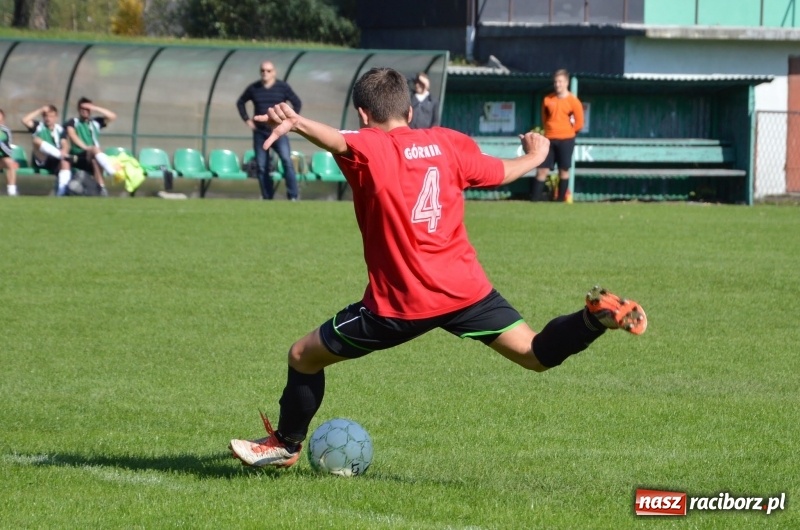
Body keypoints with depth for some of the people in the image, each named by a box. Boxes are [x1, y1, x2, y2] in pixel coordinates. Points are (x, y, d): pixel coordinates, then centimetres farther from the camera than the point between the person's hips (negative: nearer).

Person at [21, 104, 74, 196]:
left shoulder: (59, 129, 13)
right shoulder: (38, 126, 8)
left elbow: (65, 145, 0)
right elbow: (25, 121, -11)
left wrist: (64, 151, -24)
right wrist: (40, 110, -8)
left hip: (55, 162, 2)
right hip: (41, 160, -2)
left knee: (65, 163, -34)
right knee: (37, 140, -28)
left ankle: (61, 190, -45)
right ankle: (60, 155, -36)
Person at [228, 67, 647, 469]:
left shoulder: (370, 149, -8)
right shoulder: (446, 142, 7)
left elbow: (338, 142, -32)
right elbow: (500, 172, 20)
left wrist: (295, 124, -53)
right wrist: (535, 156, 43)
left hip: (400, 303, -4)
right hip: (465, 287, 4)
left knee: (305, 355, 13)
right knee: (534, 354, 6)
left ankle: (286, 444, 27)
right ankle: (597, 316, -22)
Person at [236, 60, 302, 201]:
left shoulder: (283, 87, 0)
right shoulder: (254, 88, 6)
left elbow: (297, 103, 8)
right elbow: (240, 103, 20)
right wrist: (247, 120, 10)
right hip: (260, 132, 3)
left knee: (287, 161, -18)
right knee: (261, 167, 1)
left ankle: (293, 196, -17)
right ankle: (267, 198, 9)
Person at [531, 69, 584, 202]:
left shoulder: (573, 101, -5)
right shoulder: (548, 99, 5)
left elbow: (579, 123, -1)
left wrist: (566, 131, 6)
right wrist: (551, 129, 10)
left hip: (566, 140, -3)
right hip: (549, 139, 3)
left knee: (563, 170, 1)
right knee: (542, 170, -2)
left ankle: (561, 199, 9)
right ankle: (535, 199, -2)